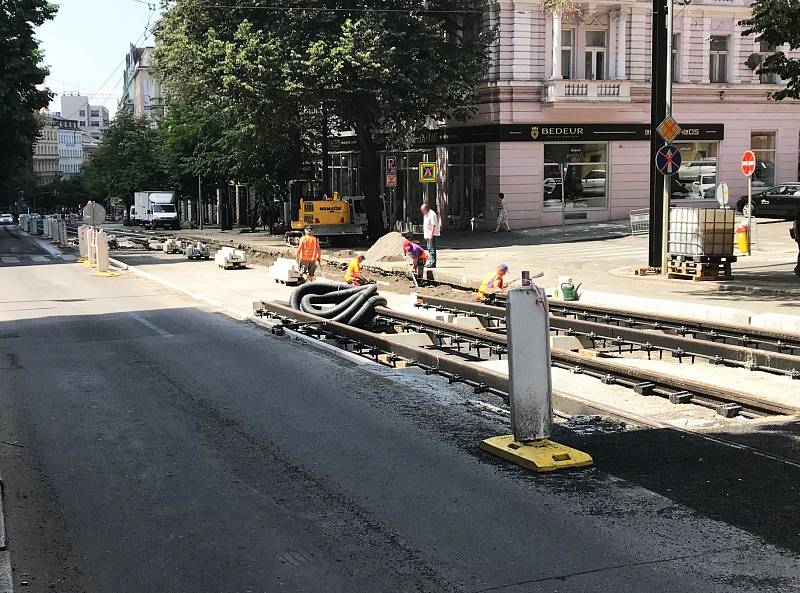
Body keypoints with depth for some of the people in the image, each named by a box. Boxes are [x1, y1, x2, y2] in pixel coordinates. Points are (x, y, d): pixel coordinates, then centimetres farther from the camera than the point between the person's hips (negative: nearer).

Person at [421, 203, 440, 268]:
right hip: (427, 234, 10)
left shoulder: (432, 214, -15)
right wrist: (425, 235, 21)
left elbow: (434, 225, -20)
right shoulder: (425, 214, 15)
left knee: (432, 249, -12)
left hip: (432, 235, -10)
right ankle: (430, 262, 22)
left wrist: (431, 234, -25)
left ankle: (432, 263, -13)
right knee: (429, 249, 15)